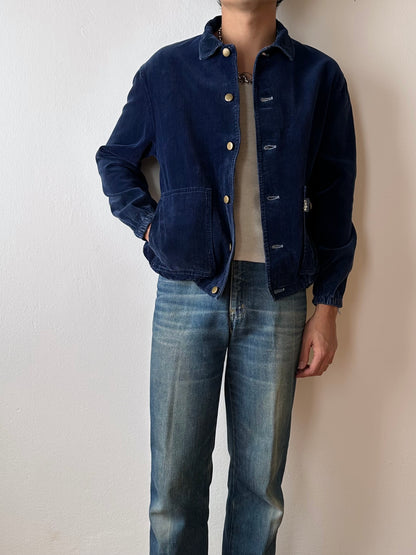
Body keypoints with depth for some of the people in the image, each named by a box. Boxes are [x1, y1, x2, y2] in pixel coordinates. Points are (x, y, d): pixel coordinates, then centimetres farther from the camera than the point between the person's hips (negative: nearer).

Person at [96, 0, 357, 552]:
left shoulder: (320, 76, 7)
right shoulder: (165, 70, 7)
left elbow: (334, 201, 7)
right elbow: (115, 160, 18)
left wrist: (327, 307, 4)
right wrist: (150, 224, 1)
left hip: (276, 300, 1)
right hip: (187, 294, 0)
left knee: (261, 479, 12)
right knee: (176, 479, 8)